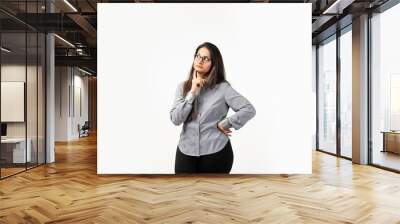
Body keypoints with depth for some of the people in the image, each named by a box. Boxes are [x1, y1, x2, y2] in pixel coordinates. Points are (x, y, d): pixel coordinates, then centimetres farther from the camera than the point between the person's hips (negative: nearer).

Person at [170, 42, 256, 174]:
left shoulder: (222, 87, -6)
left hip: (216, 152, -2)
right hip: (186, 151, 3)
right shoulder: (183, 87, 4)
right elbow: (175, 119, -7)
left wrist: (224, 124, -11)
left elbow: (249, 109, -12)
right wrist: (192, 92, -13)